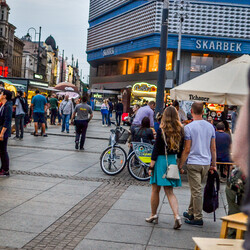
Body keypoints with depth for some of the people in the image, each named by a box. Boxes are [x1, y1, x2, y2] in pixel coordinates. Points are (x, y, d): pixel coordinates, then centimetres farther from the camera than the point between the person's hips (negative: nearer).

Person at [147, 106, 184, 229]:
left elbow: (156, 149, -11)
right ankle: (177, 216, -5)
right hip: (173, 161, 4)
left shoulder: (161, 130, -12)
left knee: (155, 190, 11)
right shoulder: (180, 131, 1)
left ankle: (153, 215, 23)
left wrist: (151, 166, -6)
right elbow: (181, 150, 7)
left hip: (161, 160, -4)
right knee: (169, 192, 9)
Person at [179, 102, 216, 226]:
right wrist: (214, 164, 16)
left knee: (196, 190, -1)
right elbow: (213, 148, 8)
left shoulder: (188, 127, -11)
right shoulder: (210, 127, 5)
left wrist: (180, 164, -2)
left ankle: (198, 218, 3)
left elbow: (187, 149, -11)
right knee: (196, 189, 18)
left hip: (194, 163, -5)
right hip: (206, 163, 5)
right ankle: (191, 213, 29)